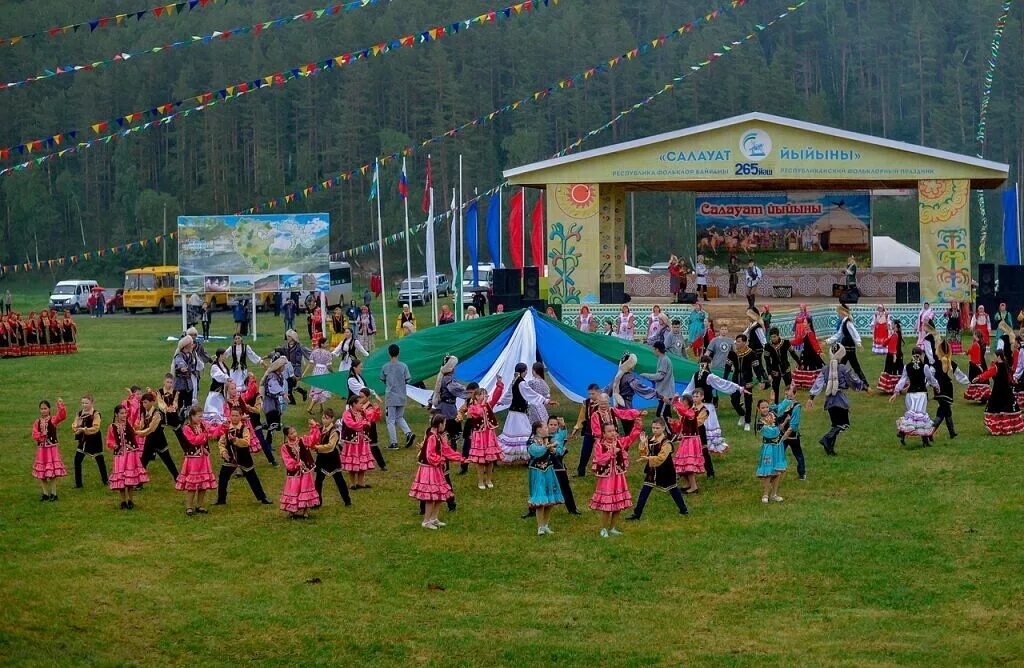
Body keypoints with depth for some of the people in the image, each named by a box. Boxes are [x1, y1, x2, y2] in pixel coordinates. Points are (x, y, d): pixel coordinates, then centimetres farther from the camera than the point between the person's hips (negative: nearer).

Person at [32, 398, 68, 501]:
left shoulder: (53, 420, -5)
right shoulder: (37, 422, 5)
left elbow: (62, 416, -24)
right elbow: (34, 435, -3)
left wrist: (61, 406, -37)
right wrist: (41, 435, -21)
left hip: (52, 448, -4)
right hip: (41, 449, 4)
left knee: (53, 473, -5)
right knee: (41, 473, 8)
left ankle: (53, 493, 7)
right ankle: (45, 493, 20)